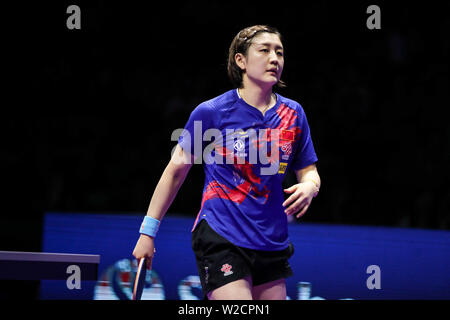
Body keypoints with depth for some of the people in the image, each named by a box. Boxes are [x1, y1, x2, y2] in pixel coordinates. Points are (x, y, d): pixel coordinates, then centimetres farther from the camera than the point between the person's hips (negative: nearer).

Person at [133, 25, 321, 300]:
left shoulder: (294, 114, 6)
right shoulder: (210, 112, -5)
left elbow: (309, 171, 15)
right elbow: (176, 171, 3)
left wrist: (309, 187, -11)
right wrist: (148, 231, 3)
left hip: (272, 243, 5)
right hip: (221, 240, -5)